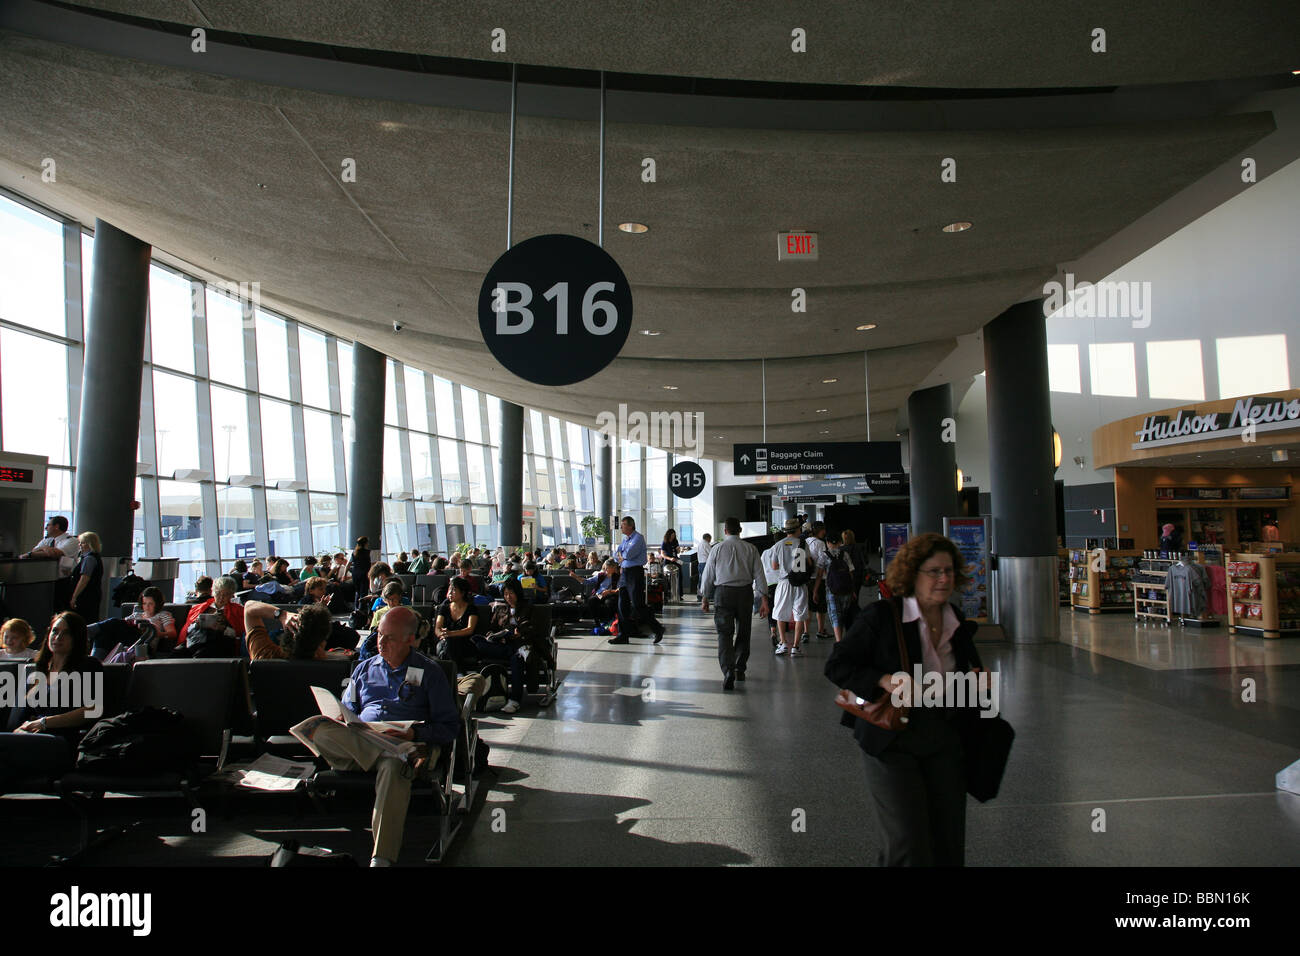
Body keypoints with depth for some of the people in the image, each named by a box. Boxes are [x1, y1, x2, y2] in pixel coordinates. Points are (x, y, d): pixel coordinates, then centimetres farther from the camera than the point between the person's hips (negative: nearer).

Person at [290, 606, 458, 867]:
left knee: (393, 767, -41)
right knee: (317, 727, -28)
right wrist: (340, 725, -1)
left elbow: (449, 726, 6)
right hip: (357, 741, 3)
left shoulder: (429, 672, 11)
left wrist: (415, 734, -13)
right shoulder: (364, 669, 25)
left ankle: (382, 858, -42)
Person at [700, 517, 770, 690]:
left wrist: (705, 599, 15)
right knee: (743, 632, 17)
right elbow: (759, 575, 0)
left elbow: (708, 576, 4)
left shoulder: (718, 549, 1)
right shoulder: (750, 549, 4)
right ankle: (740, 670, 29)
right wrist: (764, 600, 1)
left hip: (723, 593, -2)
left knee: (724, 633, -3)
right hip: (745, 592, 2)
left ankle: (728, 671, -19)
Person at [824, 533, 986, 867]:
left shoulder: (959, 625, 6)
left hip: (944, 744, 6)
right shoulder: (880, 617, -11)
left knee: (948, 847, 12)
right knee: (908, 848, -8)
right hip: (892, 744, -5)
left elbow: (974, 670, 23)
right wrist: (883, 681, -23)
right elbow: (837, 666, -9)